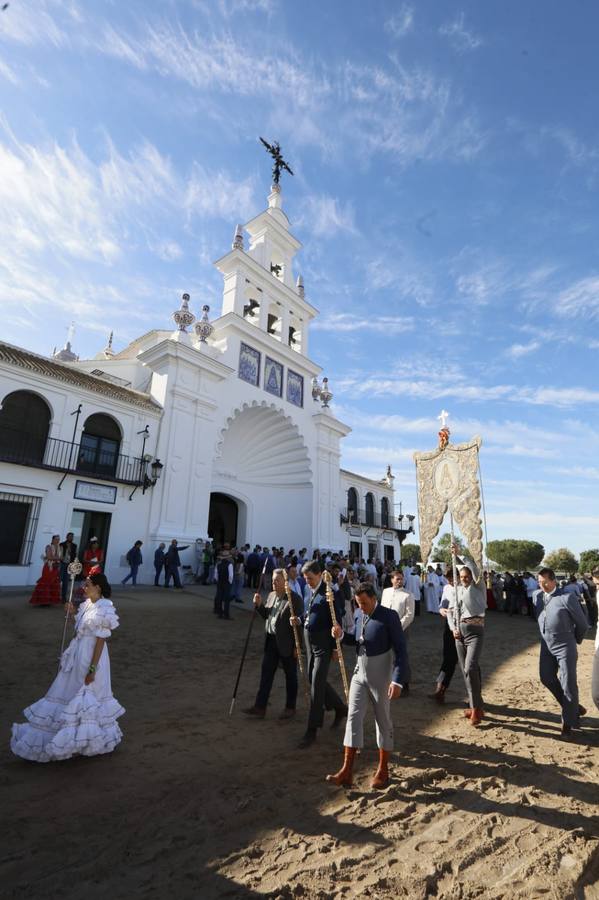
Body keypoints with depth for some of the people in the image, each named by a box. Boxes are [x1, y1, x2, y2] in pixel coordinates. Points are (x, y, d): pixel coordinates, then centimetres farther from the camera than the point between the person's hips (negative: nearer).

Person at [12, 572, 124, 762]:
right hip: (78, 655, 10)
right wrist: (72, 614, 4)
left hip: (90, 657, -10)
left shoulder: (103, 610, -24)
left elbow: (100, 641, -22)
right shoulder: (87, 604, 3)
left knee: (85, 698, 5)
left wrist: (92, 669, -20)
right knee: (71, 694, 20)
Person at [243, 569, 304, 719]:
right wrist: (259, 605, -5)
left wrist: (297, 647, -16)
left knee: (290, 676, 11)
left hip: (287, 644, -6)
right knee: (266, 674, 11)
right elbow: (266, 615, 14)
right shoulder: (271, 595, 6)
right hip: (271, 641, 7)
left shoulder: (295, 599, -17)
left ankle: (290, 707, 27)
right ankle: (260, 706, 21)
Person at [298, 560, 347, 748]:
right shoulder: (311, 592, 7)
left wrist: (336, 648, -12)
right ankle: (340, 708, 40)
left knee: (316, 686, -1)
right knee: (315, 681, 19)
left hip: (323, 646, -8)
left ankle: (312, 730, 13)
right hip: (310, 643, 8)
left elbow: (337, 622, -14)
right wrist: (299, 621, -1)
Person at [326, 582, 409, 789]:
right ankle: (347, 770, 13)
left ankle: (383, 770, 28)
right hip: (359, 672, 5)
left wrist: (397, 680, -19)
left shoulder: (389, 616, -16)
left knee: (383, 720, 11)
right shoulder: (358, 614, 2)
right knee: (353, 717, 4)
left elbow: (401, 649, -15)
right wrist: (341, 635, -5)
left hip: (380, 675, -5)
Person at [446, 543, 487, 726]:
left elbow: (474, 569, -20)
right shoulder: (456, 590, 10)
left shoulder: (478, 587, -3)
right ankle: (476, 706, 26)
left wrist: (458, 555, -20)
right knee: (465, 670, 11)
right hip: (459, 631, 6)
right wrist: (453, 628, -2)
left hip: (475, 630, -6)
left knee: (470, 668, -17)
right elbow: (450, 611, 12)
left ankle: (476, 707, -3)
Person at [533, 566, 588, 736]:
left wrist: (575, 640, 6)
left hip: (565, 646, -6)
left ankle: (569, 720, 21)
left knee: (568, 685, 3)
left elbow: (582, 623, -7)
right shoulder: (537, 596, -1)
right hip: (546, 645, 6)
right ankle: (574, 708, 30)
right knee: (547, 678, 9)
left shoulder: (567, 598, -19)